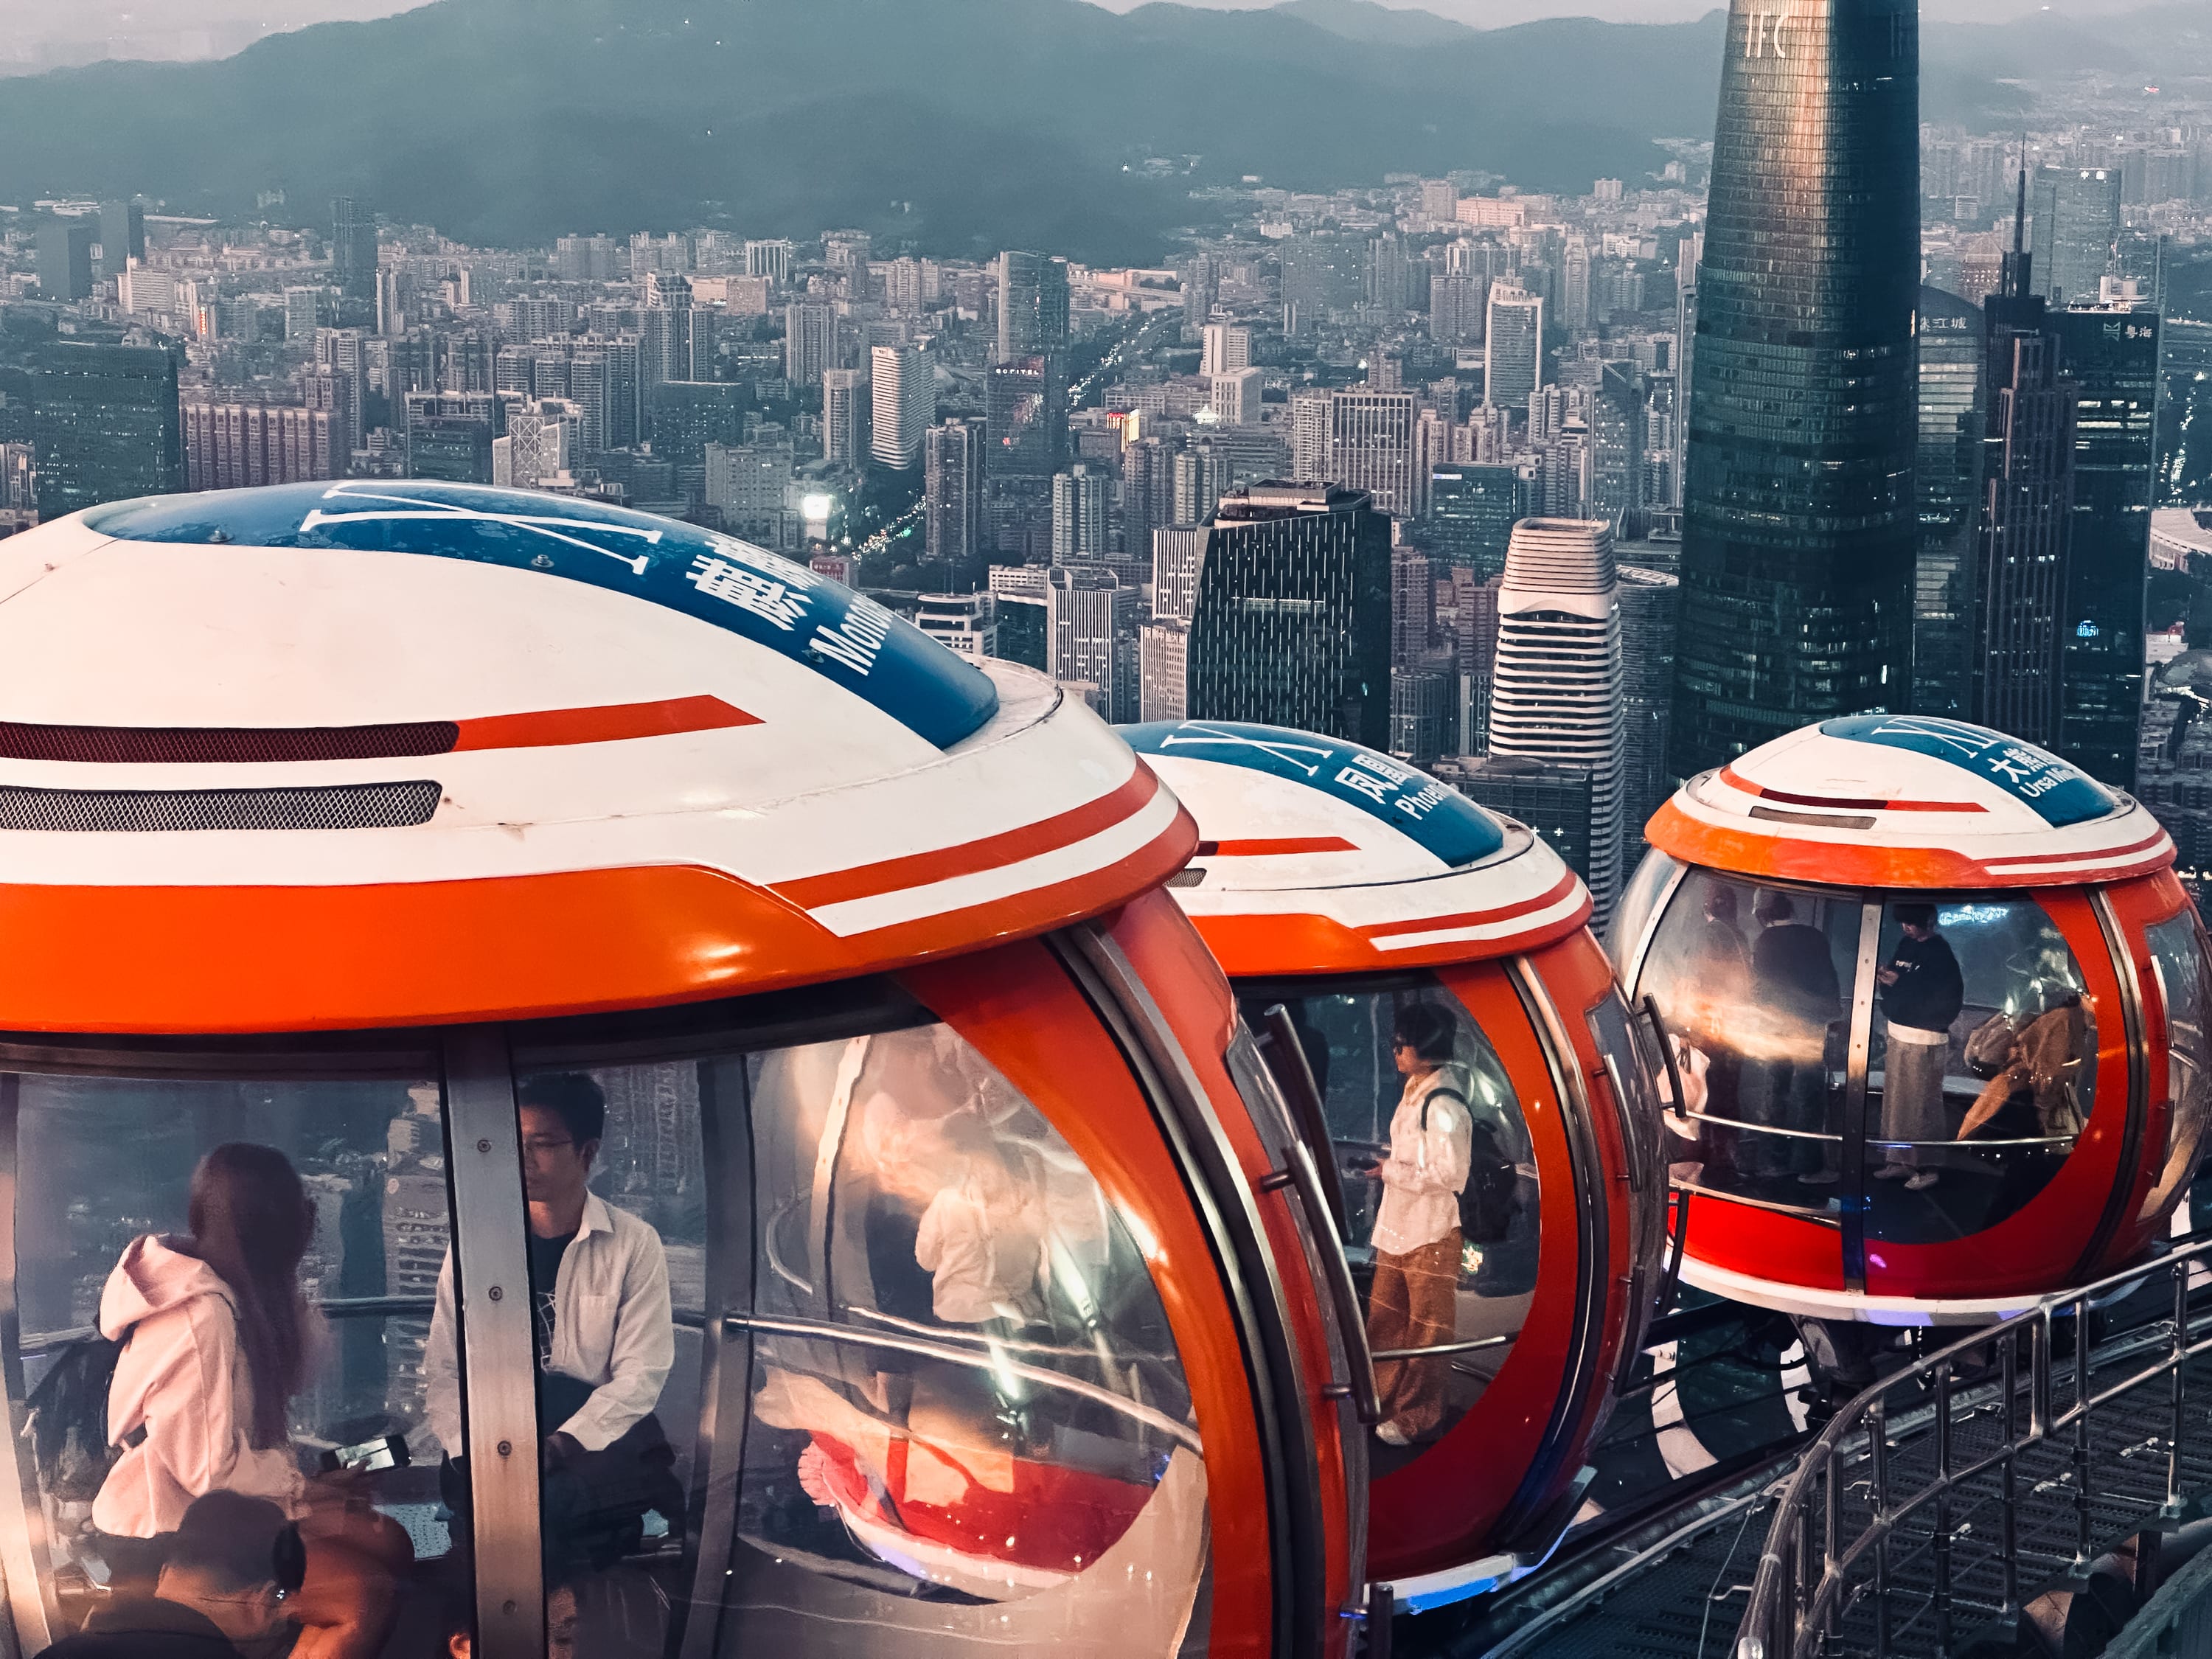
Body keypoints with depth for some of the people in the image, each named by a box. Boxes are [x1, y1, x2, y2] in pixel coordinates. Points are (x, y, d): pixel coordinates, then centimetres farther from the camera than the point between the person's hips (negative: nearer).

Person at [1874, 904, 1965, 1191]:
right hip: (1898, 1034, 7)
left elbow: (1947, 999, -18)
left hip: (1924, 1040, -7)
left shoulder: (1940, 952, -11)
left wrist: (1900, 983, -20)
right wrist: (1884, 977, -7)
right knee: (1896, 1100, 10)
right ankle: (1899, 1161, 19)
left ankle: (1927, 1168, 0)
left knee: (1923, 1103, -5)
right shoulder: (1905, 945, 11)